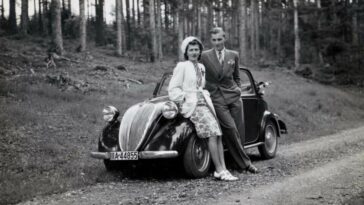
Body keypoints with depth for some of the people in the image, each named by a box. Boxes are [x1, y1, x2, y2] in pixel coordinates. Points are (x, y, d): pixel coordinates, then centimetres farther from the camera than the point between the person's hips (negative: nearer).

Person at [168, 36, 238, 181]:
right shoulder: (182, 66, 0)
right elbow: (173, 90, -2)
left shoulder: (201, 67, 20)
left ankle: (223, 170, -13)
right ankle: (219, 170, -20)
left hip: (205, 103, 7)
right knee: (212, 134, -22)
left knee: (218, 135, -10)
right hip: (190, 105, -7)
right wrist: (186, 99, -8)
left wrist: (207, 96, 13)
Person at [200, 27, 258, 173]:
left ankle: (239, 162, 16)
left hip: (234, 96, 3)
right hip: (216, 98, -3)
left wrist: (238, 89, 8)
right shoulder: (205, 56, 1)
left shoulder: (234, 55, 10)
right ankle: (245, 162, -8)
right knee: (230, 128, -16)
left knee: (239, 130, 1)